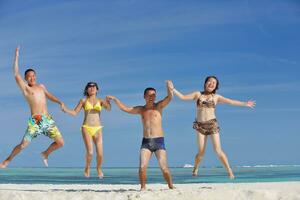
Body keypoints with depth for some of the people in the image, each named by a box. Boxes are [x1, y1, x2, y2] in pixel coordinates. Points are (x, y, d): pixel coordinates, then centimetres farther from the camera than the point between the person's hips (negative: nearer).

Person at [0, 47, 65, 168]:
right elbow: (16, 75, -4)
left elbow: (49, 96, 23)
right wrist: (17, 56, -2)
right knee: (23, 145, -8)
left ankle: (45, 154, 27)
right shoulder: (25, 88, 4)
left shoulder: (41, 86, 21)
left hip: (48, 120, 5)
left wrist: (60, 102, 3)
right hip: (35, 121, -4)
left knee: (60, 142, -1)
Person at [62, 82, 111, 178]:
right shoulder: (83, 101, 9)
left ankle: (99, 168, 24)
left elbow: (108, 108, -8)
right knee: (90, 152, -17)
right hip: (86, 128, -1)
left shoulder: (100, 101, 9)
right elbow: (74, 112, 8)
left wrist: (107, 102, -29)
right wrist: (65, 109, -10)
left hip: (97, 129, 1)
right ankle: (87, 167, 13)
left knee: (100, 154, -7)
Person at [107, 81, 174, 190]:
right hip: (146, 142, 3)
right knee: (142, 167, -12)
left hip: (159, 141, -3)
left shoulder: (159, 106, 4)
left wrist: (169, 87, -31)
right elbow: (125, 108, 16)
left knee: (164, 167, -9)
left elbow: (169, 97, -12)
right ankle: (143, 187, 4)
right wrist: (115, 99, 10)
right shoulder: (141, 109, 14)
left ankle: (171, 186, 6)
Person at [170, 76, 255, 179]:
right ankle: (195, 169, 24)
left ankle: (230, 171, -4)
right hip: (200, 125, 1)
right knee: (201, 152, -3)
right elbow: (183, 97, 6)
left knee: (218, 150, -9)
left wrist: (245, 104, -2)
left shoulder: (216, 97, 8)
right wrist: (173, 89, -3)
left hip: (212, 124, -1)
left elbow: (230, 101, 4)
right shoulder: (198, 94, 9)